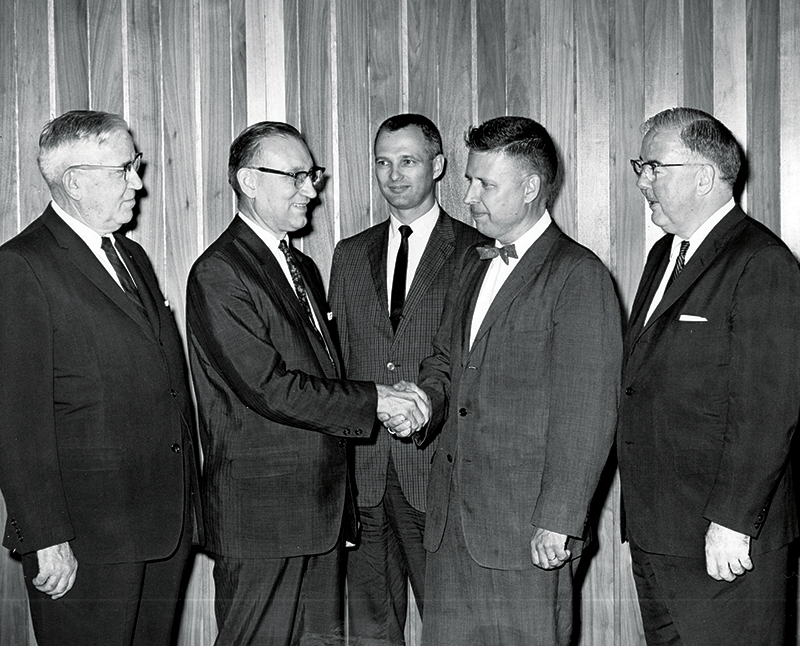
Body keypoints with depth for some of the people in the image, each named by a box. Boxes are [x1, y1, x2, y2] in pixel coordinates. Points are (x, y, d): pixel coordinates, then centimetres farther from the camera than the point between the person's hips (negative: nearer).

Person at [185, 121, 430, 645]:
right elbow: (268, 386, -20)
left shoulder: (304, 268, 17)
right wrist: (374, 401, -16)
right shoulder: (217, 274, -13)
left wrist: (394, 400, 6)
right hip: (261, 511, -8)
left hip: (323, 504, 8)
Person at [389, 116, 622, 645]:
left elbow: (586, 413, -14)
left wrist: (558, 521, -17)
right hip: (453, 521, 7)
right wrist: (424, 400, 1)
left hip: (527, 530, -7)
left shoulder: (578, 275, -10)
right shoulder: (476, 264, 16)